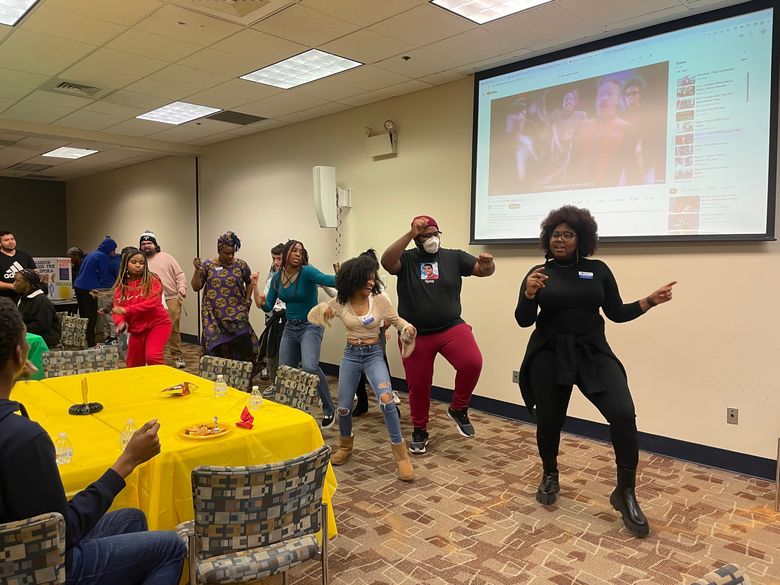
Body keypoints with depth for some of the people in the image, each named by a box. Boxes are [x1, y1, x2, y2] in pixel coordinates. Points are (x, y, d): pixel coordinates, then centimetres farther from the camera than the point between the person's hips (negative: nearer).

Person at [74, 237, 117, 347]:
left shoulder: (92, 253, 20)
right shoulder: (103, 256, -7)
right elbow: (104, 276, -8)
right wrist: (115, 280, 9)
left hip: (78, 286, 9)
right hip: (89, 289, -9)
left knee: (83, 317, 14)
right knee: (92, 318, -6)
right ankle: (90, 344, -6)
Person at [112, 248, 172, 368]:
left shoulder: (152, 280, -5)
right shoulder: (121, 285, 9)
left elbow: (151, 303, -17)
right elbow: (117, 308, 2)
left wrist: (126, 310, -22)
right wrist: (120, 322, -19)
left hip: (157, 324, -5)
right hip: (136, 329, 5)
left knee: (152, 356, -27)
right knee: (133, 366, 13)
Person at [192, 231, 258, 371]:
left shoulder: (241, 265, 3)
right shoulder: (207, 264, 2)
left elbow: (249, 282, 19)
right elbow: (196, 287, 4)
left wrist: (247, 301, 8)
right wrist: (197, 270, -9)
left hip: (237, 314, 0)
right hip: (214, 315, 0)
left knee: (243, 344, -15)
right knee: (216, 348, -2)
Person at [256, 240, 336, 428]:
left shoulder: (307, 272, -14)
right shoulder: (277, 277, 3)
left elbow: (327, 279, -34)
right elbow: (268, 306, 8)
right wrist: (260, 301, -15)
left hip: (310, 326, -6)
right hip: (290, 327, 6)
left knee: (310, 366, -29)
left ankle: (329, 410, -11)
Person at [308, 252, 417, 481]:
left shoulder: (379, 300, -9)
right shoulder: (340, 302, -5)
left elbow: (396, 320, 3)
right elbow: (312, 316, 3)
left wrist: (407, 328, -20)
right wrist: (324, 310, -19)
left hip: (374, 354, -2)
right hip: (351, 354, 2)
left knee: (386, 399, -26)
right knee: (343, 407, 6)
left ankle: (400, 451, -11)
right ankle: (345, 446, 37)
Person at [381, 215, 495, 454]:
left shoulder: (454, 257, 2)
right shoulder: (406, 259, -3)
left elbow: (483, 270, -2)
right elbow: (386, 262, -23)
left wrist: (488, 264, -27)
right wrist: (410, 233, -29)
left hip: (451, 328, 1)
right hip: (415, 335, 0)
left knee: (472, 363, -24)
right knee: (418, 385, 8)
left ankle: (458, 409, 2)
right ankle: (419, 431, 32)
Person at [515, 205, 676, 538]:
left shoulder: (598, 270, 5)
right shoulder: (538, 273, 2)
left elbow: (617, 313, 9)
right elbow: (523, 321, -4)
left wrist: (650, 301, -3)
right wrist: (529, 294, -21)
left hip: (593, 353, 1)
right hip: (549, 355, 0)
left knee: (624, 415, -16)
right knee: (548, 421, 7)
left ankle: (625, 494, 1)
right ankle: (550, 476, 37)